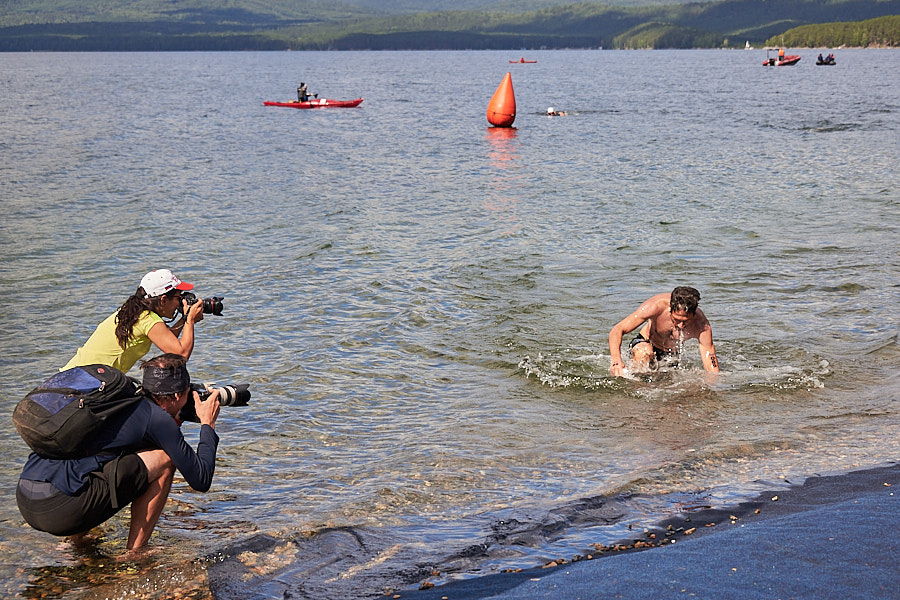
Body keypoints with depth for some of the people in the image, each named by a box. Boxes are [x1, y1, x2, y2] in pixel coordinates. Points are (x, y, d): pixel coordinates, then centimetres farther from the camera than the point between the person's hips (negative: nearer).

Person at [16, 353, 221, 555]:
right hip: (63, 510, -9)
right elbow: (201, 480, 3)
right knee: (166, 459, 2)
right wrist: (208, 424, 16)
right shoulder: (158, 417, -1)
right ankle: (135, 553, 6)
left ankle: (77, 539, 23)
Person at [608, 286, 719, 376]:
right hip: (644, 343, -4)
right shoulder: (657, 306, -36)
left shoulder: (702, 326, -31)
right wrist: (616, 360, -50)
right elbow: (617, 330, -34)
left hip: (671, 355, 4)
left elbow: (711, 366, -28)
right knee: (645, 352, -36)